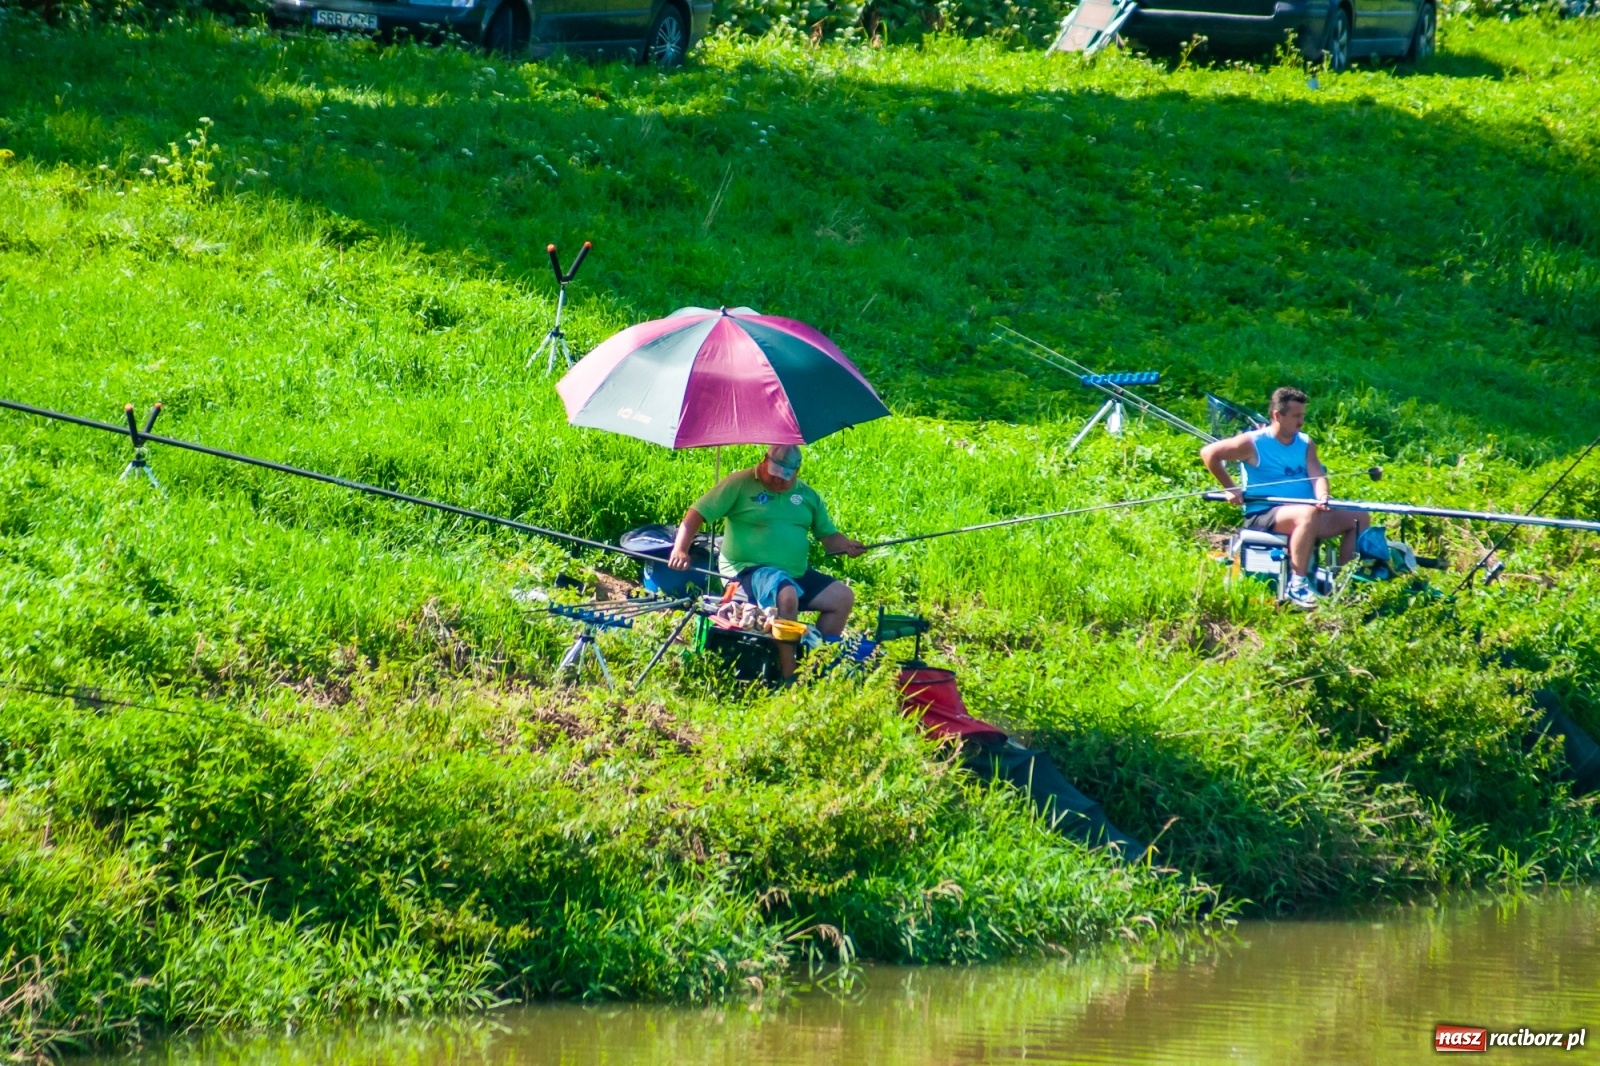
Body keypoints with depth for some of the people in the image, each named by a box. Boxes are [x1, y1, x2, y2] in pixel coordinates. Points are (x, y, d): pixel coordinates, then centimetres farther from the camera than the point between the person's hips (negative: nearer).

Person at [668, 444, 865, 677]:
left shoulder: (807, 495, 14)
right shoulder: (740, 483, -3)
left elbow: (829, 535, 20)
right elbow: (696, 514, -7)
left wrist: (846, 545, -3)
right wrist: (680, 550, -21)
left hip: (797, 574, 7)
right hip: (749, 571, -7)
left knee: (842, 597, -3)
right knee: (786, 595, -35)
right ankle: (787, 677, -30)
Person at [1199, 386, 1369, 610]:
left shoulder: (1305, 444, 12)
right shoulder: (1254, 443, -4)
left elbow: (1317, 474, -3)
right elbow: (1208, 453, -4)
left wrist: (1322, 497, -26)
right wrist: (1230, 488, -4)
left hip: (1306, 511, 7)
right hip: (1264, 515, -7)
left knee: (1359, 518, -4)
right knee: (1308, 513, -38)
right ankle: (1297, 584, -36)